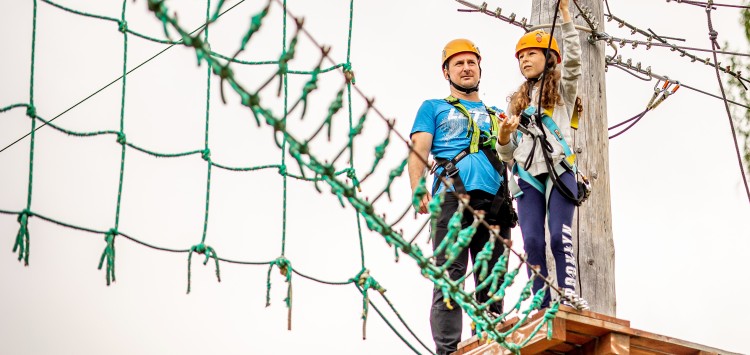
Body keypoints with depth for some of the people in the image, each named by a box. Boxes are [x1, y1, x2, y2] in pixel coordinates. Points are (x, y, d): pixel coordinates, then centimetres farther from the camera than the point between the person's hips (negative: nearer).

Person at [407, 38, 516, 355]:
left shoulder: (497, 115, 32)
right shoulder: (434, 108, 22)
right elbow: (419, 151, 8)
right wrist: (418, 190, -8)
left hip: (494, 199, 4)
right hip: (453, 196, -4)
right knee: (450, 275, -13)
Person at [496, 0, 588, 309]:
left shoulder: (563, 90, 13)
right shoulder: (517, 102, 24)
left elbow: (573, 60, -8)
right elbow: (507, 154, 20)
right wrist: (504, 137, -4)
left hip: (559, 172, -3)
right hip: (527, 177, 3)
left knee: (559, 235, -17)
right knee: (532, 242, -8)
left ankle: (567, 293, -21)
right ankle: (542, 307, -10)